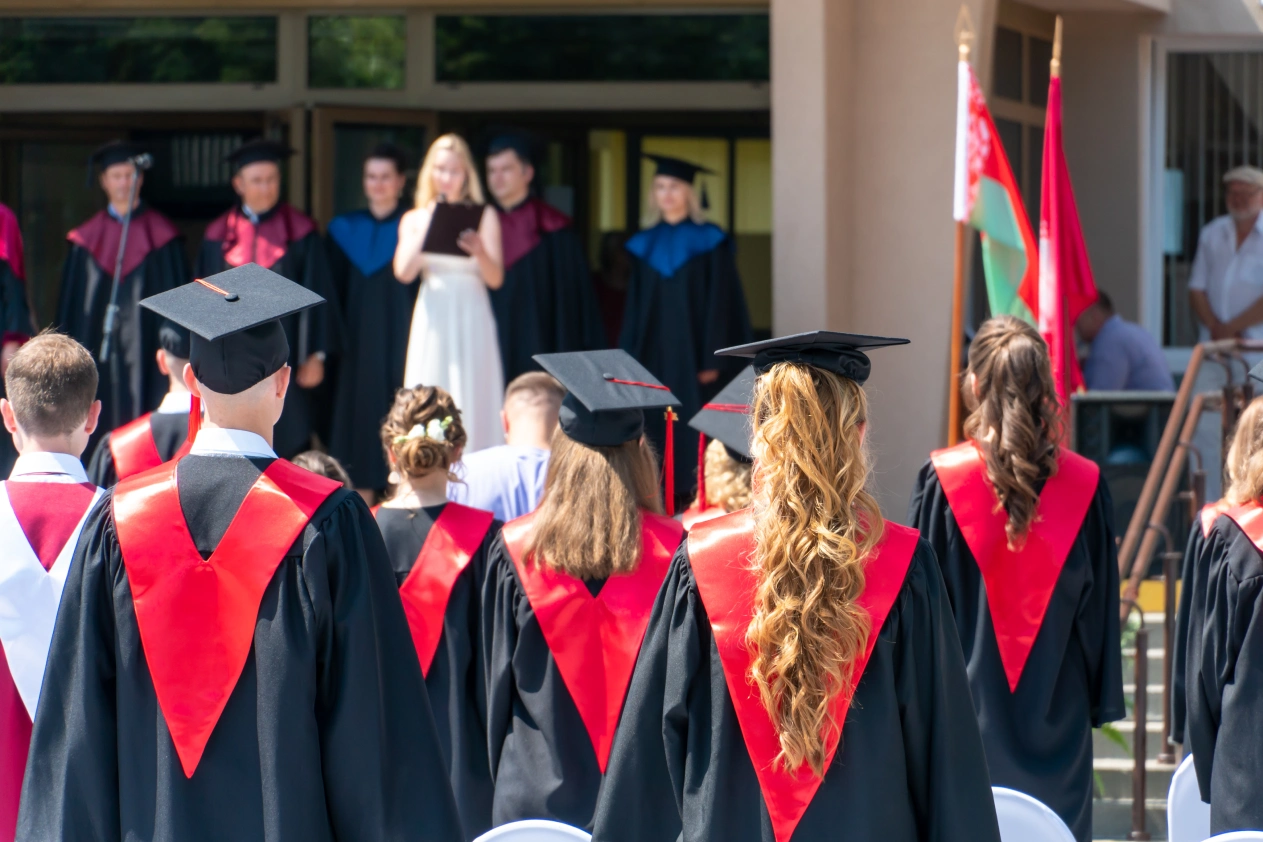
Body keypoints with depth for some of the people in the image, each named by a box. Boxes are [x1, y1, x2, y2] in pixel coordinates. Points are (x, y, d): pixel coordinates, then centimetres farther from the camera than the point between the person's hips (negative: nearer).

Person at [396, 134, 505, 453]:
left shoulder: (484, 217, 6)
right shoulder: (415, 219, 10)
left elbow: (495, 279, -2)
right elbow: (404, 272, -4)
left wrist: (480, 252, -22)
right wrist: (427, 227, -10)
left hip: (472, 317, -1)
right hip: (433, 320, 1)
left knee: (472, 402, -5)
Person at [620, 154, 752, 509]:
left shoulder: (709, 243, -1)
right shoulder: (646, 246, 12)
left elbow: (721, 305, -5)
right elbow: (634, 310, 15)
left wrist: (713, 360, -11)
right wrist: (630, 360, 7)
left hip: (694, 356, -4)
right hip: (655, 357, 4)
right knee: (658, 437, 0)